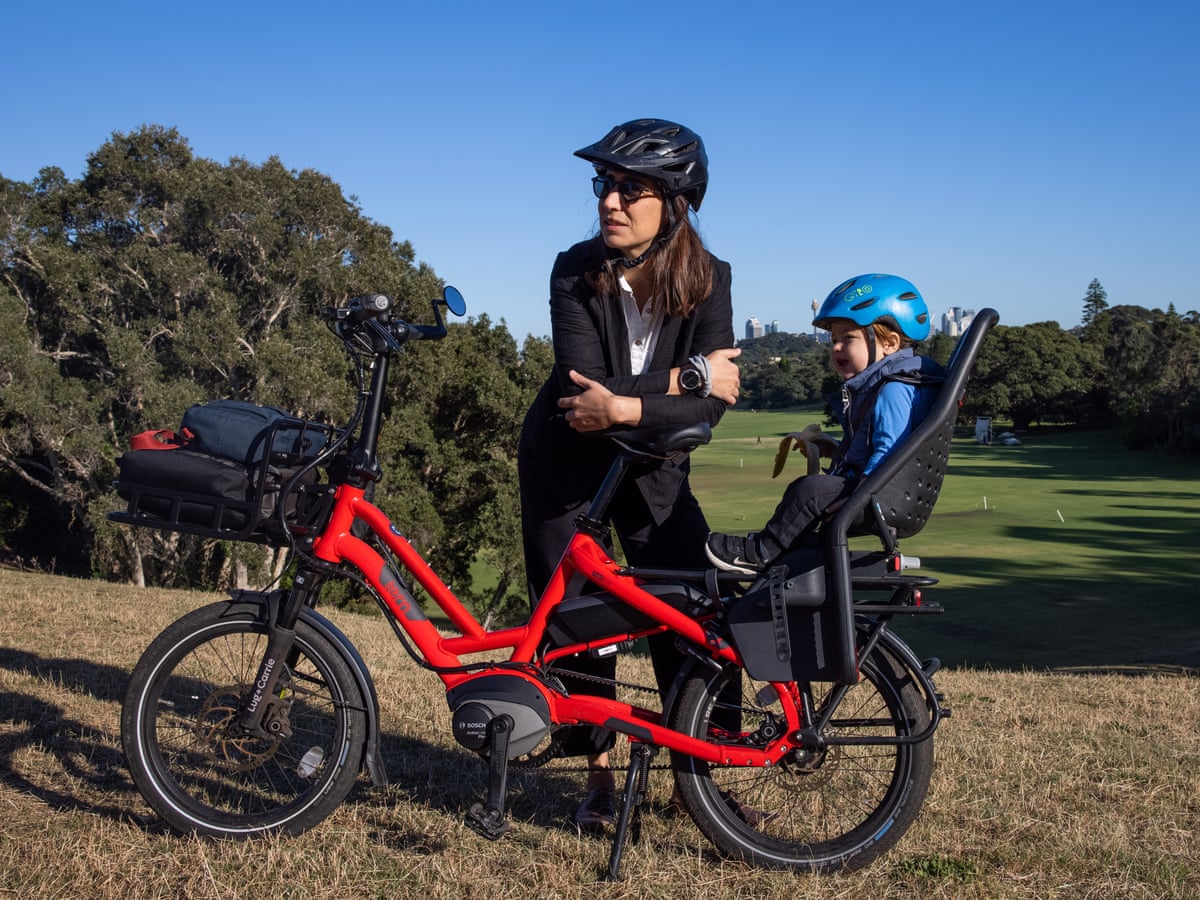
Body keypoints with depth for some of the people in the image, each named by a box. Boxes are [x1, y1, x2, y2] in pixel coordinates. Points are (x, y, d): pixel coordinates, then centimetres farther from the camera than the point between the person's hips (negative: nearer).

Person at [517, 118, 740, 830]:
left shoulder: (707, 278, -15)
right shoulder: (576, 271, -19)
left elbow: (714, 402, -25)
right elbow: (584, 387, -28)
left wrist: (623, 407, -37)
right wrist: (684, 378, -27)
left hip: (652, 465, 1)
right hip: (566, 463, -1)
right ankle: (599, 777, 15)